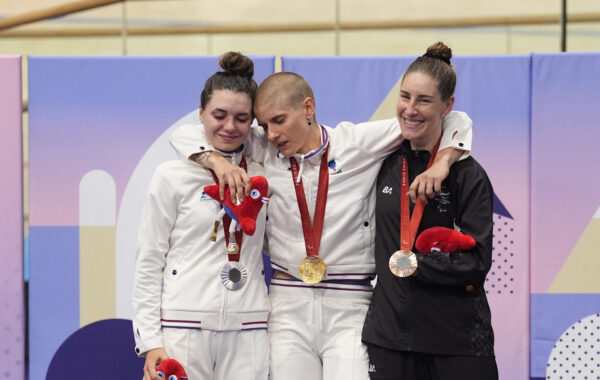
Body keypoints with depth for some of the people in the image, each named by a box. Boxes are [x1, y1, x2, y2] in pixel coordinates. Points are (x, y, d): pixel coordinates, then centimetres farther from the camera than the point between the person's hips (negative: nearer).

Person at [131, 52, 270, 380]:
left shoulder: (263, 176, 10)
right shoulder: (172, 176, 3)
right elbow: (149, 264, 2)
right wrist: (150, 341, -5)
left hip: (246, 331, 2)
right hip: (183, 326, -2)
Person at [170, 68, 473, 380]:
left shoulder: (359, 143, 0)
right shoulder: (264, 151, 5)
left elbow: (453, 121, 3)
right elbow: (184, 135, 9)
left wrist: (442, 162, -15)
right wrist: (216, 160, -9)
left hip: (349, 307, -2)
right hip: (289, 307, 2)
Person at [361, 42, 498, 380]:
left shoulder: (468, 174, -6)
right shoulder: (387, 164, 7)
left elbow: (478, 261, -12)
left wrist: (413, 265, -11)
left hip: (457, 341, -4)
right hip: (389, 336, 4)